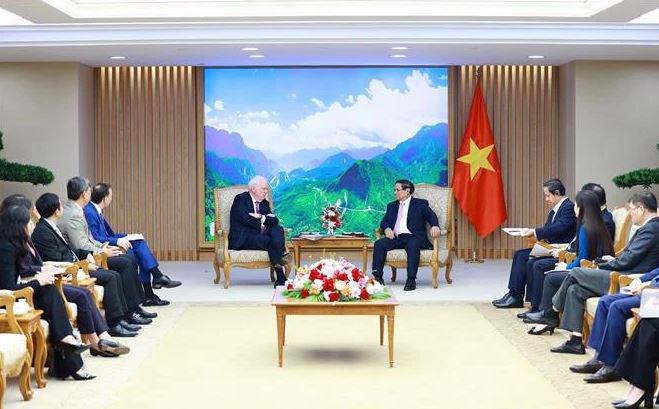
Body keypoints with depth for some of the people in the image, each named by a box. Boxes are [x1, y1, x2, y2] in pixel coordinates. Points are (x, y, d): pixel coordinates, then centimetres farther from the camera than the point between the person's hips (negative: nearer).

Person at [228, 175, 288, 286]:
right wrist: (262, 224, -4)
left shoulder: (265, 203, 19)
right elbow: (246, 220, -16)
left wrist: (261, 218, -13)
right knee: (271, 241, -28)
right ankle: (280, 276, -33)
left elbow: (275, 220, 5)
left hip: (259, 236, 7)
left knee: (278, 229, -20)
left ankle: (279, 261, -44)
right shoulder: (240, 199, -1)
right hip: (243, 239, -7)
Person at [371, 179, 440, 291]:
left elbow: (431, 216, 1)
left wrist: (435, 226, -22)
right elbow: (384, 221, 20)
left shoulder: (420, 204, 11)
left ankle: (411, 279, -39)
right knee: (379, 244, -23)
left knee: (413, 245, -38)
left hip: (413, 237, -4)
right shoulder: (392, 206, 25)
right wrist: (387, 228, -5)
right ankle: (378, 277, -23)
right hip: (395, 238, 4)